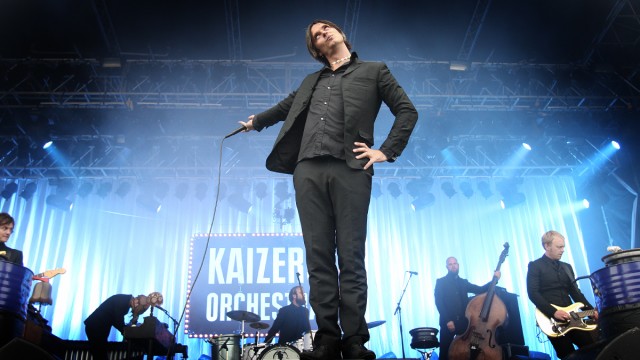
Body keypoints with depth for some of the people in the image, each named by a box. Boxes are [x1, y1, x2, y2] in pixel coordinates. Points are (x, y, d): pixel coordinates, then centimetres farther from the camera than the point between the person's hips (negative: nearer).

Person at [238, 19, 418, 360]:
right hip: (308, 170, 4)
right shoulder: (311, 81, 27)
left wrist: (386, 151, -1)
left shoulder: (373, 71, 16)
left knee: (351, 258, -7)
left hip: (350, 169, -4)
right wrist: (256, 121, 51)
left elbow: (407, 111, 9)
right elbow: (285, 107, 42)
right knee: (318, 257, -1)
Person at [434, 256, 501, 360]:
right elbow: (438, 302, -5)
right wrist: (448, 320, -15)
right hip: (448, 323, -4)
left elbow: (481, 290, 8)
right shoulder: (441, 282, 5)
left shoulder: (464, 282, 20)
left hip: (463, 322, 4)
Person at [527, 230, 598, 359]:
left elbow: (575, 292, 17)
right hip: (551, 318, -6)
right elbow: (533, 293, -12)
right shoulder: (535, 266, -2)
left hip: (570, 316, 6)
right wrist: (553, 312, -20)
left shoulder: (567, 267, 18)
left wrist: (590, 310, 2)